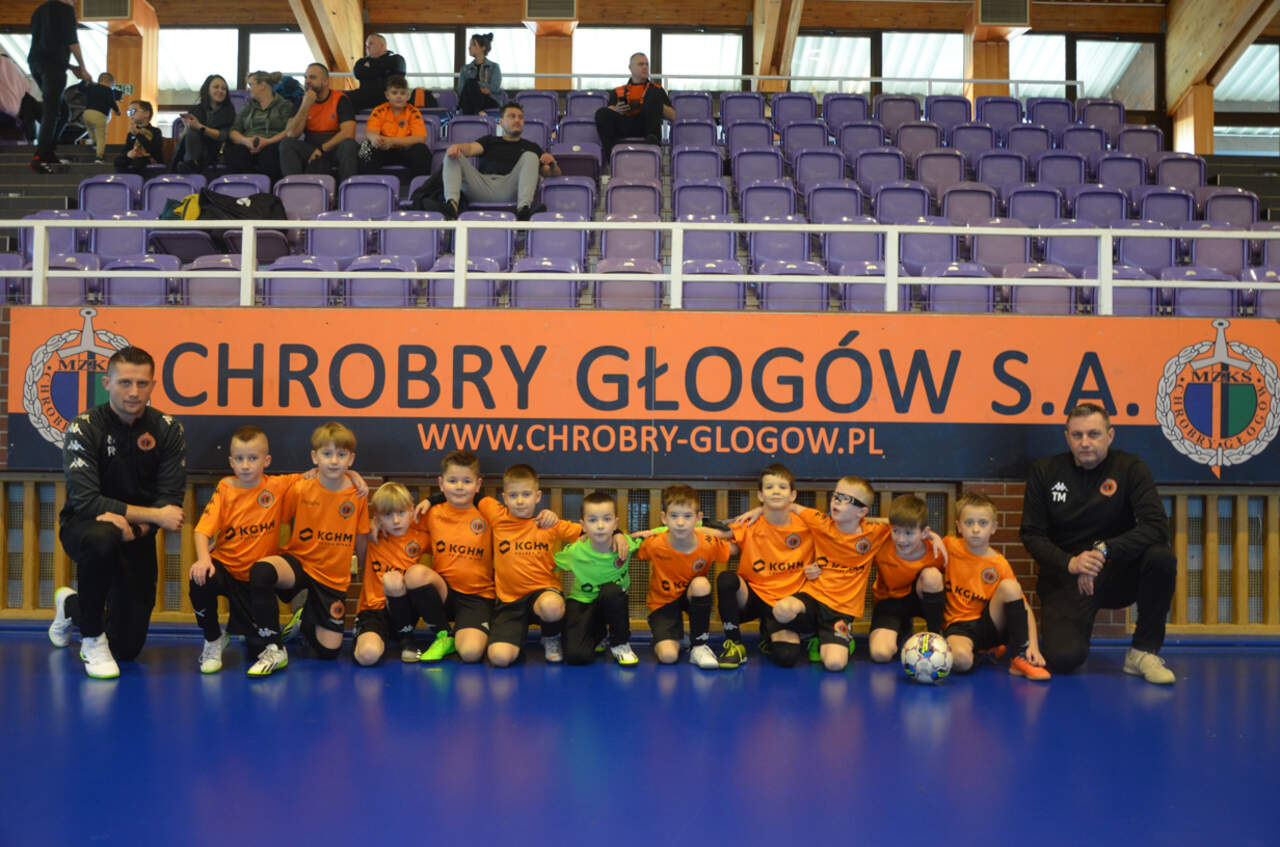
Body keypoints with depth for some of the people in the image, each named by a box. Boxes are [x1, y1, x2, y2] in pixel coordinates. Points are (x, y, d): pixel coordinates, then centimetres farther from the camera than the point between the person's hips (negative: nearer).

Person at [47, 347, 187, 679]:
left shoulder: (168, 430, -9)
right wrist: (155, 515, -29)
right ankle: (92, 639, -17)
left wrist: (132, 522, -30)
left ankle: (71, 605, 41)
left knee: (128, 647, 5)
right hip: (83, 526, -3)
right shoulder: (83, 428, -16)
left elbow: (171, 500, -12)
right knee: (102, 540, -42)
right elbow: (85, 501, -25)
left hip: (137, 536, 3)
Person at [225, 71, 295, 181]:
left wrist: (268, 142, -17)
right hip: (248, 147, 3)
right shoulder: (248, 107, 29)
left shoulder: (285, 105, 15)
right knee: (230, 152, -33)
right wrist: (245, 140, -8)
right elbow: (233, 132, 16)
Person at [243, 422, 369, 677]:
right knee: (260, 571, -37)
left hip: (334, 578, 1)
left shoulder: (357, 497, -5)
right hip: (298, 561, -1)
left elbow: (361, 544, 6)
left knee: (329, 650, -2)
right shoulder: (299, 490, -8)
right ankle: (274, 650, -21)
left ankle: (305, 620, 36)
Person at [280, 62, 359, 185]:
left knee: (349, 144, -34)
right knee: (286, 144, -21)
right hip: (311, 149, 3)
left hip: (335, 149, -3)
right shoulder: (303, 100, 7)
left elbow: (348, 133, -15)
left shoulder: (341, 99, -2)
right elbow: (292, 134, -3)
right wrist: (305, 107, -13)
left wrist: (322, 149, -14)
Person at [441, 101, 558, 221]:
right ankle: (452, 203, -42)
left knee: (530, 157, -20)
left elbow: (555, 174, 21)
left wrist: (552, 164, -4)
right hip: (482, 186, 1)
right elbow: (471, 148, 9)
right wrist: (457, 147, -16)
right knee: (452, 156, -14)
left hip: (509, 189, -1)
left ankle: (523, 208, -44)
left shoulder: (531, 147, 29)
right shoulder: (490, 140, 30)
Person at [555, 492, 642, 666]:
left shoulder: (626, 544, -20)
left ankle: (621, 644, -11)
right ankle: (600, 634, 13)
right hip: (581, 603, 0)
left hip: (613, 602, 0)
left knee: (611, 590, -37)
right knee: (575, 656, -24)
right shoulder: (575, 552, -20)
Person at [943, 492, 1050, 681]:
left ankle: (1020, 658, -20)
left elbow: (1024, 607, -5)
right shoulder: (950, 546, 0)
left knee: (1009, 586, -27)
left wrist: (1033, 645, -20)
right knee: (961, 660, -39)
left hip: (988, 625, 2)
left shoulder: (999, 565, -4)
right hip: (958, 625, -2)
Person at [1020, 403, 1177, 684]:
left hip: (1117, 574, 1)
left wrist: (1104, 550, -30)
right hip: (1065, 577, -1)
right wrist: (1069, 563, -22)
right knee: (1065, 658, -24)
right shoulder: (1044, 472, -1)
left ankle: (1143, 652, -12)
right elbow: (1031, 535, -3)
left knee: (1162, 558, -31)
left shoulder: (1130, 468, -4)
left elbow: (1157, 526, -17)